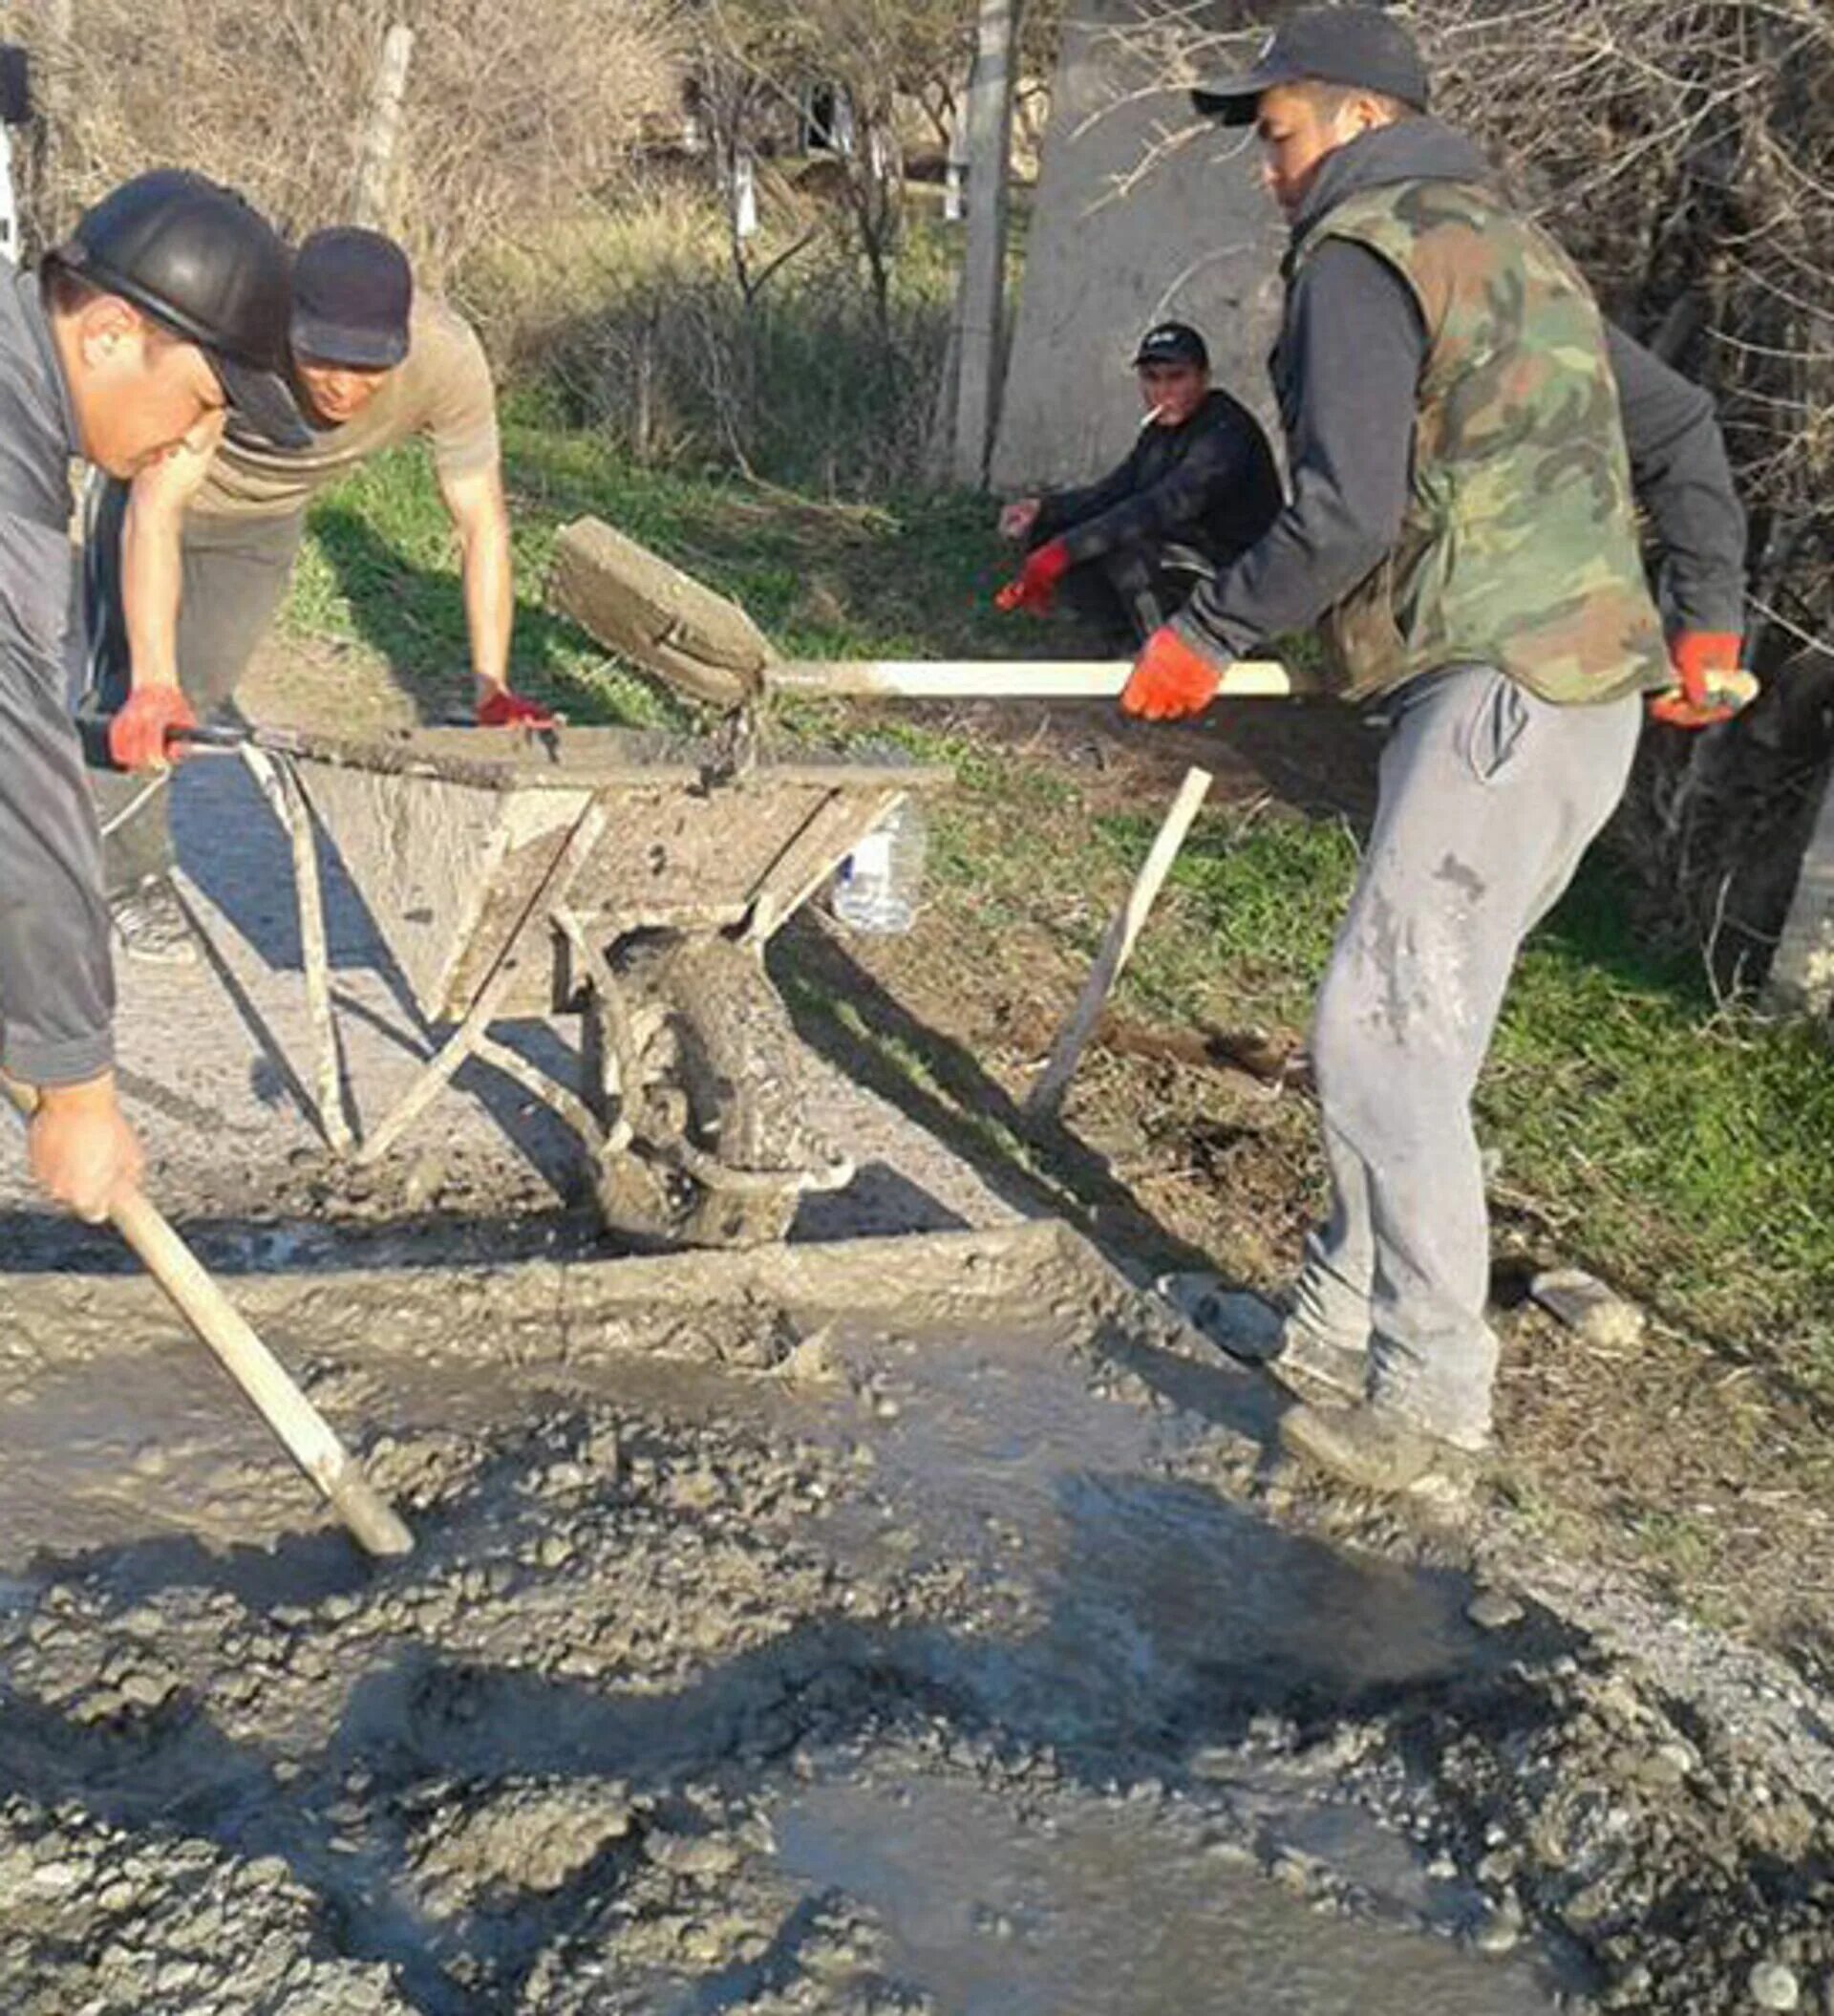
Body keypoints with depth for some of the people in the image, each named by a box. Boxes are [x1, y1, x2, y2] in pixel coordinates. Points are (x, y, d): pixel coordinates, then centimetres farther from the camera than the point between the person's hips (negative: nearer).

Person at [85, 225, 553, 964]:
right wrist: (153, 684, -57)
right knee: (129, 692, -6)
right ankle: (128, 875, 17)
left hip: (268, 517, 3)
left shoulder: (449, 361, -36)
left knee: (199, 686, 10)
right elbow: (157, 507, -48)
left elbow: (481, 524, -27)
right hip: (161, 485, -3)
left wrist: (492, 690, -33)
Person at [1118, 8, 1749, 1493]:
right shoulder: (1514, 251, 24)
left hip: (1501, 695, -10)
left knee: (1384, 1041, -7)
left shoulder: (1361, 253, -5)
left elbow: (1346, 510, -17)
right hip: (1587, 692, 10)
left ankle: (1429, 1411, 1)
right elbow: (1681, 427, 26)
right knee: (1409, 1028, 14)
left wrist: (1206, 636, -4)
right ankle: (1343, 1332, 24)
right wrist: (1709, 620, 26)